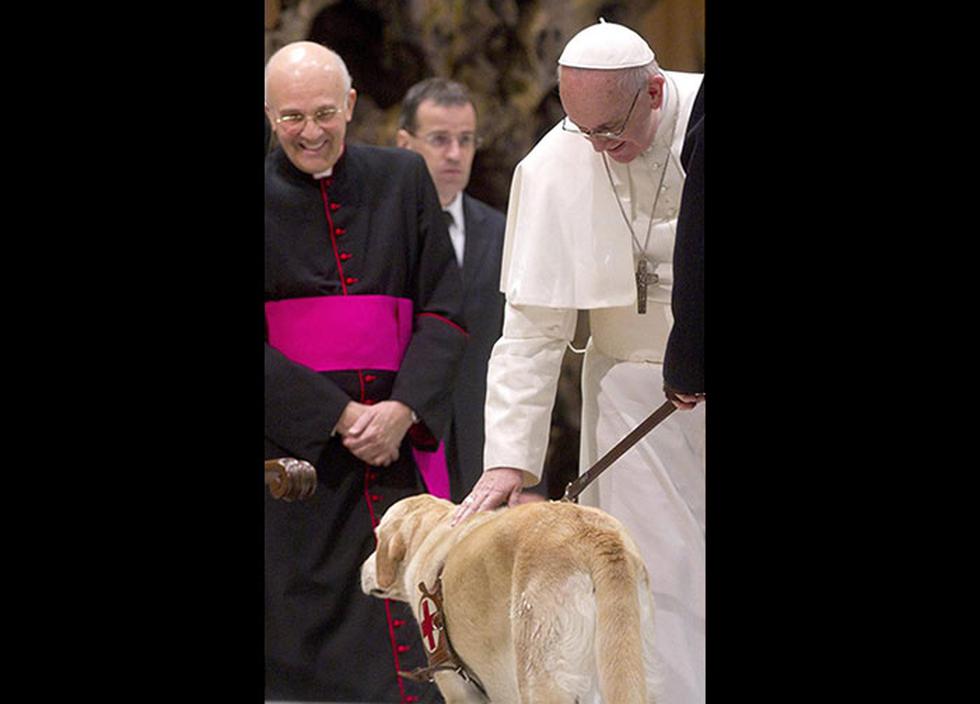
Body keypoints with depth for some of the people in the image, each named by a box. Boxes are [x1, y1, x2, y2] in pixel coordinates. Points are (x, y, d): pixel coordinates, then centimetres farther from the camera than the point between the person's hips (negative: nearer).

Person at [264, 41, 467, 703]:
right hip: (292, 443, -1)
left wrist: (402, 411, -10)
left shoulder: (403, 179, 9)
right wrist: (339, 415, -12)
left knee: (408, 636, -7)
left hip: (397, 437, 1)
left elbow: (444, 313, 6)